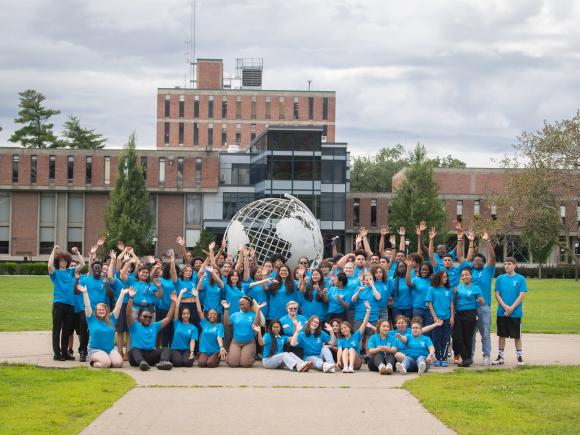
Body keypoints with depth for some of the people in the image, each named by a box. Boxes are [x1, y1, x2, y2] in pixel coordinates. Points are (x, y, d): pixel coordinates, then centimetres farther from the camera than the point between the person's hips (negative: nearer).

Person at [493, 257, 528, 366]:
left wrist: (511, 308, -14)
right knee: (502, 335, 8)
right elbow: (497, 294, 2)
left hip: (516, 313, -2)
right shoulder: (500, 278, 5)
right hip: (502, 312, 2)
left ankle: (520, 357, 10)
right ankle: (500, 357, 15)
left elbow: (521, 296, -6)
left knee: (517, 336, 3)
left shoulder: (521, 279, -2)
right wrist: (505, 306, -11)